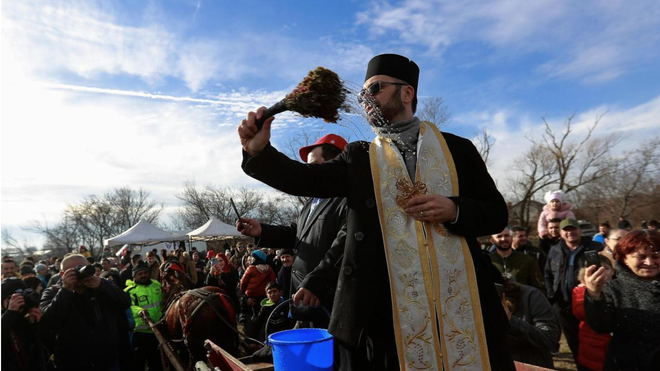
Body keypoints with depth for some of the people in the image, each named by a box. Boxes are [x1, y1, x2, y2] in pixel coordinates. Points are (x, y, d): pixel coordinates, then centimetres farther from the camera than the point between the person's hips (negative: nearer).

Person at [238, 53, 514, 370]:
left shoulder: (457, 148, 7)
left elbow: (496, 213, 7)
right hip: (387, 309, 0)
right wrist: (260, 151, -23)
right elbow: (306, 178, -6)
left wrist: (454, 210, -12)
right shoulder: (358, 158, 8)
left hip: (463, 301, 1)